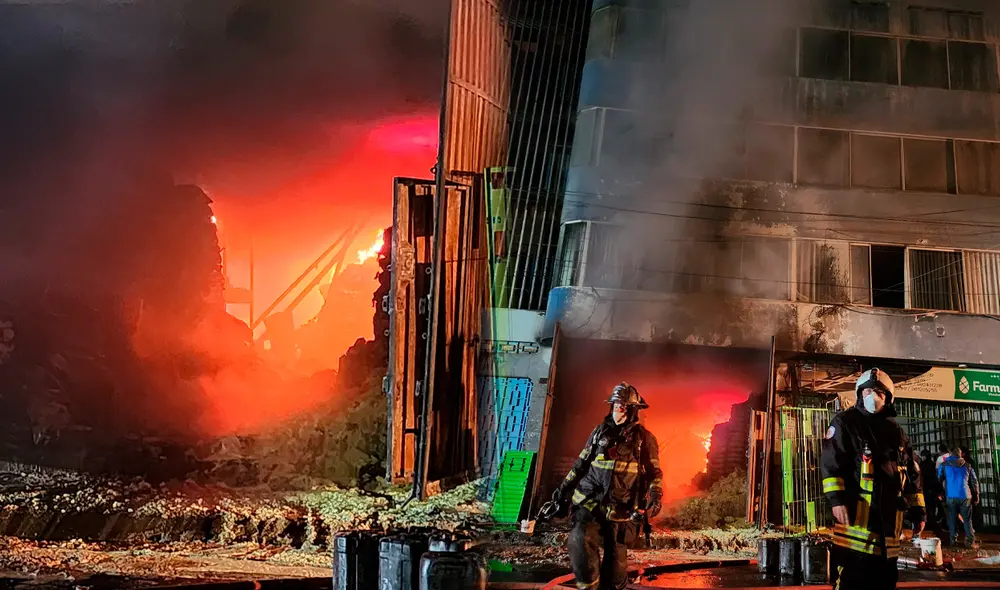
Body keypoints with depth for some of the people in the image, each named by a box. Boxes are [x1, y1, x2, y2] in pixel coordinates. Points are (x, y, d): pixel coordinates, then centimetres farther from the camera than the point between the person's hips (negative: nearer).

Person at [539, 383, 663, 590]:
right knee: (580, 541, -22)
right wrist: (561, 494, 15)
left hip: (621, 510, -2)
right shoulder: (600, 432, 12)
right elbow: (580, 465, 17)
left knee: (615, 562, 0)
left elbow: (654, 473, 4)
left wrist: (655, 498, -14)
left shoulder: (644, 438, 4)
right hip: (590, 503, 2)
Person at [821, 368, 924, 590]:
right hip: (857, 510, -6)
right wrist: (837, 498, -18)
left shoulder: (896, 432, 19)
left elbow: (912, 472, 23)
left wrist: (917, 509, 16)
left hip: (889, 512, 6)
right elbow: (830, 463, -8)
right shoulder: (845, 423, 1)